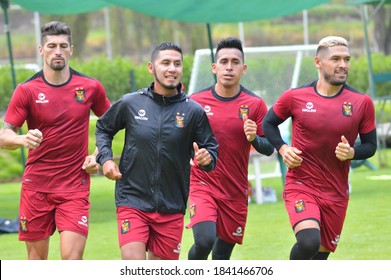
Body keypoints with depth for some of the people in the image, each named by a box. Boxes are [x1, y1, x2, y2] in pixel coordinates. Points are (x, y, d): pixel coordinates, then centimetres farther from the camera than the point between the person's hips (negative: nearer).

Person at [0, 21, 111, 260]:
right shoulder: (27, 91, -3)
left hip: (75, 185, 0)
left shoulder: (91, 88, 1)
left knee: (72, 257, -13)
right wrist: (23, 140, -27)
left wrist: (99, 156, 3)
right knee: (37, 258, 6)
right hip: (36, 185, 1)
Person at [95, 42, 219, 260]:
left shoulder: (193, 111, -2)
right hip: (132, 200, -1)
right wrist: (106, 158, 0)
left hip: (172, 208, 1)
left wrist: (207, 158, -19)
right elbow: (103, 129, 16)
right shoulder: (130, 103, -1)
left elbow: (211, 149, 4)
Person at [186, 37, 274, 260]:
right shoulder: (196, 101, -1)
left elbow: (269, 148, 0)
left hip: (236, 192, 2)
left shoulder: (255, 105, -1)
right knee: (204, 241, -25)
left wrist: (254, 138, -20)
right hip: (202, 185, -2)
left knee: (222, 256, 9)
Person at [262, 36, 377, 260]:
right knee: (309, 242, -28)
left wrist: (352, 153, -16)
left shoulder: (362, 103, -2)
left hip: (336, 194, 3)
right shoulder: (295, 97, -5)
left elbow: (370, 146, 6)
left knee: (320, 255, 12)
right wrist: (282, 148, -6)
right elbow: (268, 123, 12)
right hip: (301, 186, -3)